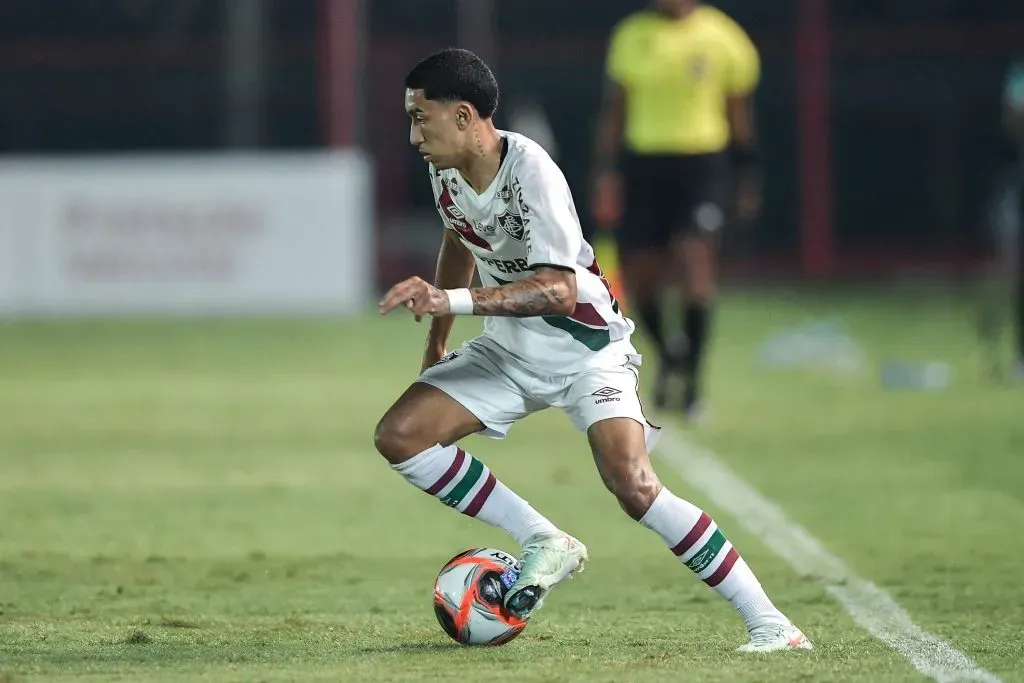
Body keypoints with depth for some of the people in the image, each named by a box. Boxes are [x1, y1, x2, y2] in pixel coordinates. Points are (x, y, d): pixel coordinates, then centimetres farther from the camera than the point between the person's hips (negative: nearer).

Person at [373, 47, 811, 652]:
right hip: (510, 349, 8)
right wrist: (436, 343, 26)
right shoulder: (446, 170, -4)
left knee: (633, 484, -26)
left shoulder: (531, 173, -28)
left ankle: (768, 622, -18)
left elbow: (557, 288, -36)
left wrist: (451, 300, -44)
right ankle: (545, 544, 1)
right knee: (400, 436, -8)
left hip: (588, 348, -8)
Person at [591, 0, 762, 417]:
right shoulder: (631, 36, 5)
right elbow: (614, 110, 9)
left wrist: (747, 177, 9)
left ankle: (692, 382, -8)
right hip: (643, 162, 3)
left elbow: (740, 113, 8)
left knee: (695, 265, -16)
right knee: (638, 277, 4)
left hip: (702, 164, -2)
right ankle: (667, 354, 34)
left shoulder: (723, 38, 0)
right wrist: (605, 174, 2)